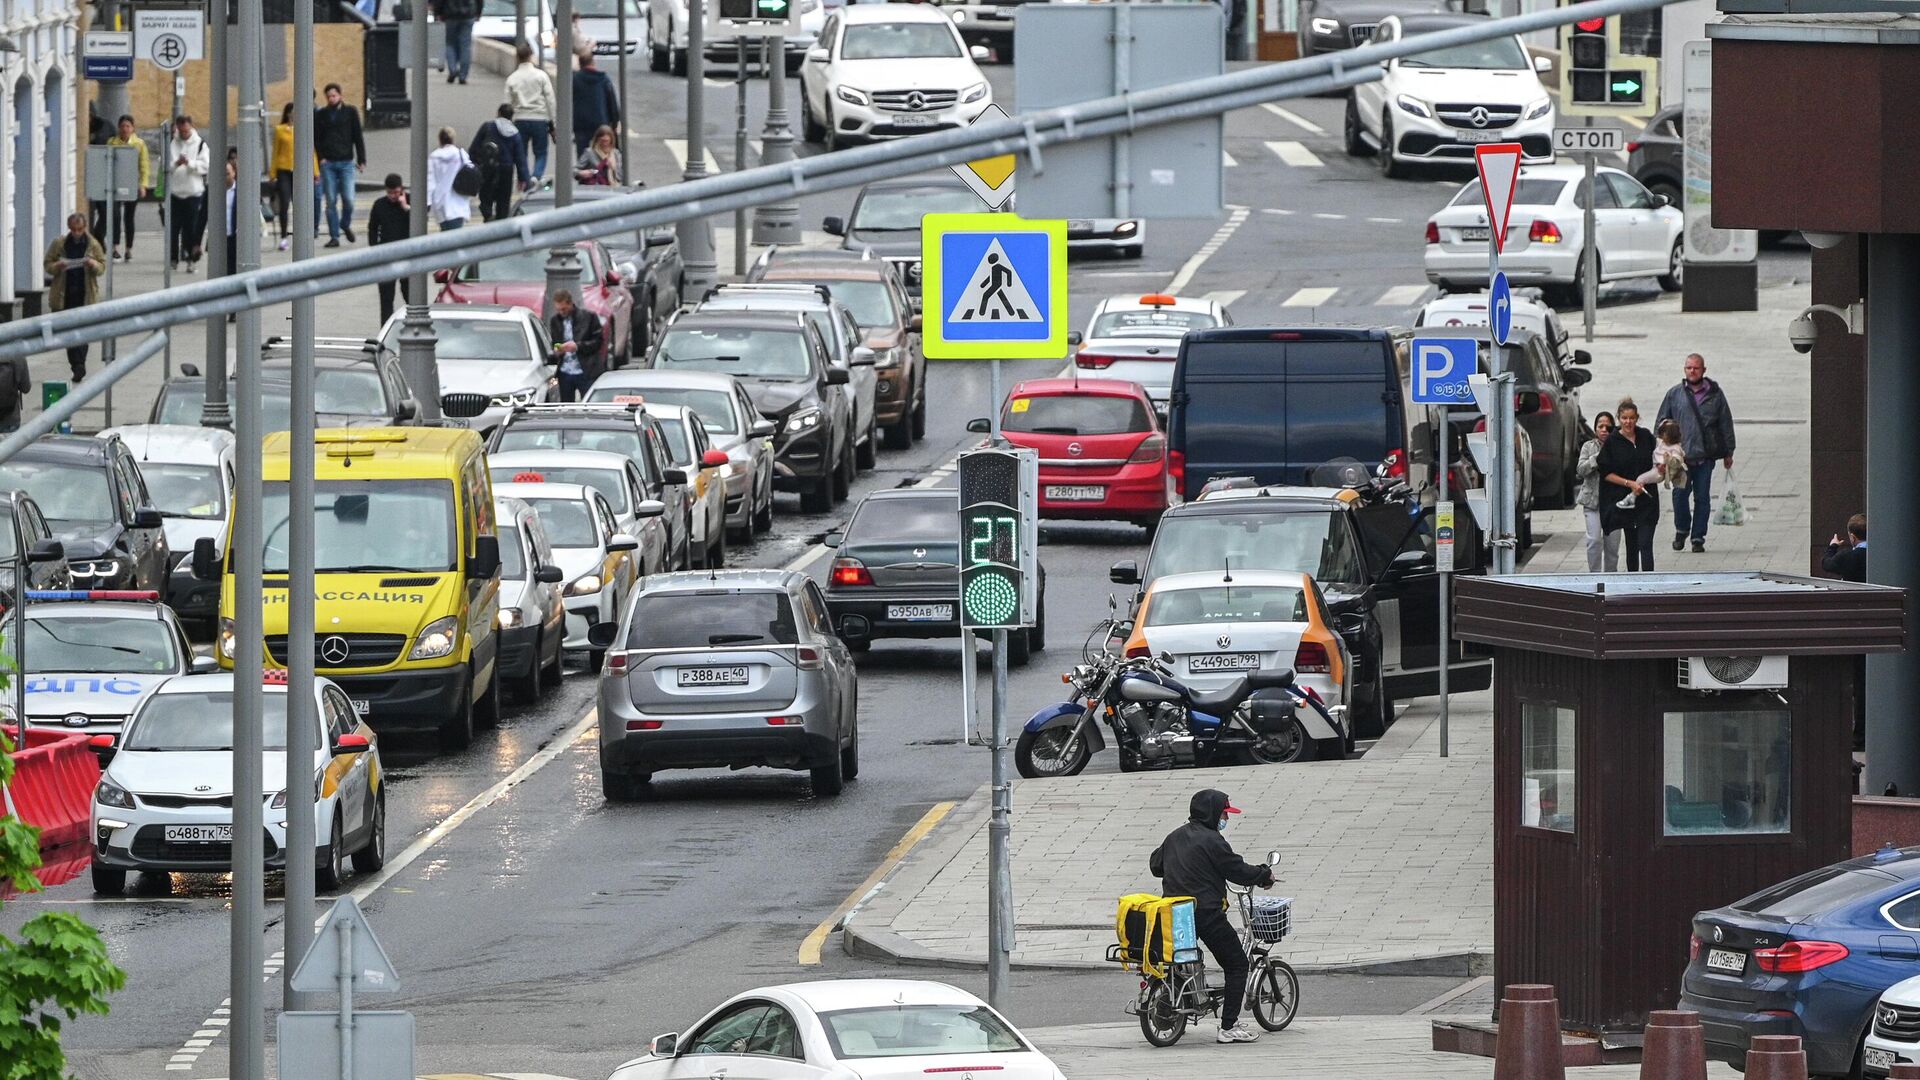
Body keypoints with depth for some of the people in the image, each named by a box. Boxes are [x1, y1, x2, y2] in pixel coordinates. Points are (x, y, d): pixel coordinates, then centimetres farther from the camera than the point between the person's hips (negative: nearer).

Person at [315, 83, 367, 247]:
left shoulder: (350, 112, 5)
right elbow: (316, 138, 8)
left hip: (346, 162, -1)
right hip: (328, 163, 1)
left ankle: (345, 224, 21)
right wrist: (321, 157, -5)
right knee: (331, 201, -2)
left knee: (348, 199, -7)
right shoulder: (320, 115, 7)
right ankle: (334, 236, 3)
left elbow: (358, 136, 5)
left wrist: (361, 159, -2)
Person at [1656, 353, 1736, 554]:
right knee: (1680, 494, -7)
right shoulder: (1674, 394, 7)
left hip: (1705, 456, 0)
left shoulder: (1715, 394, 7)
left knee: (1702, 498, 2)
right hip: (1681, 454, 0)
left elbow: (1726, 424, 12)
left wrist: (1728, 452, 12)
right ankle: (1681, 530, 14)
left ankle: (1698, 537, 10)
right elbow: (1662, 423, 10)